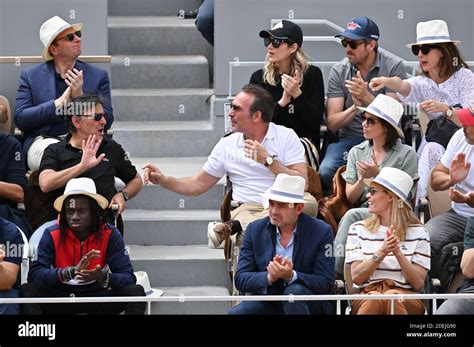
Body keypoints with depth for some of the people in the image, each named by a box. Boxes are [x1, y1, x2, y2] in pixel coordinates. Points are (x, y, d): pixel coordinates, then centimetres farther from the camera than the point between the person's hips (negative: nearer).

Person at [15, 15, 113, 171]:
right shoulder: (30, 76, 12)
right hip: (42, 141, -1)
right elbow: (20, 119, 2)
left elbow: (106, 121, 7)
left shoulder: (98, 76, 14)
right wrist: (60, 103, -6)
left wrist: (80, 97, -9)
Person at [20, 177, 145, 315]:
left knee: (135, 291, -24)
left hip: (98, 297, 0)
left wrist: (103, 277, -36)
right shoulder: (52, 235, -9)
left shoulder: (110, 235, -9)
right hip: (60, 296, 0)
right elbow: (33, 275, -20)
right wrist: (72, 271, -34)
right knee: (28, 291, -27)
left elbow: (129, 278, -14)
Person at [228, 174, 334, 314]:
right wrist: (269, 277, -24)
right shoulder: (255, 229, -1)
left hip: (307, 303, -2)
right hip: (269, 302, 2)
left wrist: (291, 275, -30)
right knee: (236, 313, -26)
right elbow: (240, 279, -3)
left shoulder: (321, 232, -9)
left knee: (295, 291, -34)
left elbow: (325, 284, -12)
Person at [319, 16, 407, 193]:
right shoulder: (338, 71, 4)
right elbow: (331, 124, -2)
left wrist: (366, 97, -25)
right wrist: (355, 107, -21)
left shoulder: (394, 67, -3)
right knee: (326, 171, -29)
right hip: (348, 138, 2)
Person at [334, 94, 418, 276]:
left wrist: (378, 175, -12)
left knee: (352, 215, -33)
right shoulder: (357, 152, 17)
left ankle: (334, 270, -34)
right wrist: (363, 179, -11)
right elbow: (350, 198, 11)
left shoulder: (406, 155, 4)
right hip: (363, 210, 3)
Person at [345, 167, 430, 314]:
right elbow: (356, 277, 2)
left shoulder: (417, 232, 8)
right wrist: (382, 252, -13)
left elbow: (418, 283, 0)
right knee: (374, 298, -37)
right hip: (368, 294, 1)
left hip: (405, 297, -1)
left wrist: (398, 253, -14)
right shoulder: (358, 229, 12)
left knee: (391, 297, -38)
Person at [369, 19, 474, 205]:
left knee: (431, 150, -33)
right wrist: (386, 81, -42)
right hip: (435, 142, 4)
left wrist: (445, 109, -29)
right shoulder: (422, 83, 9)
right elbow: (404, 86, -17)